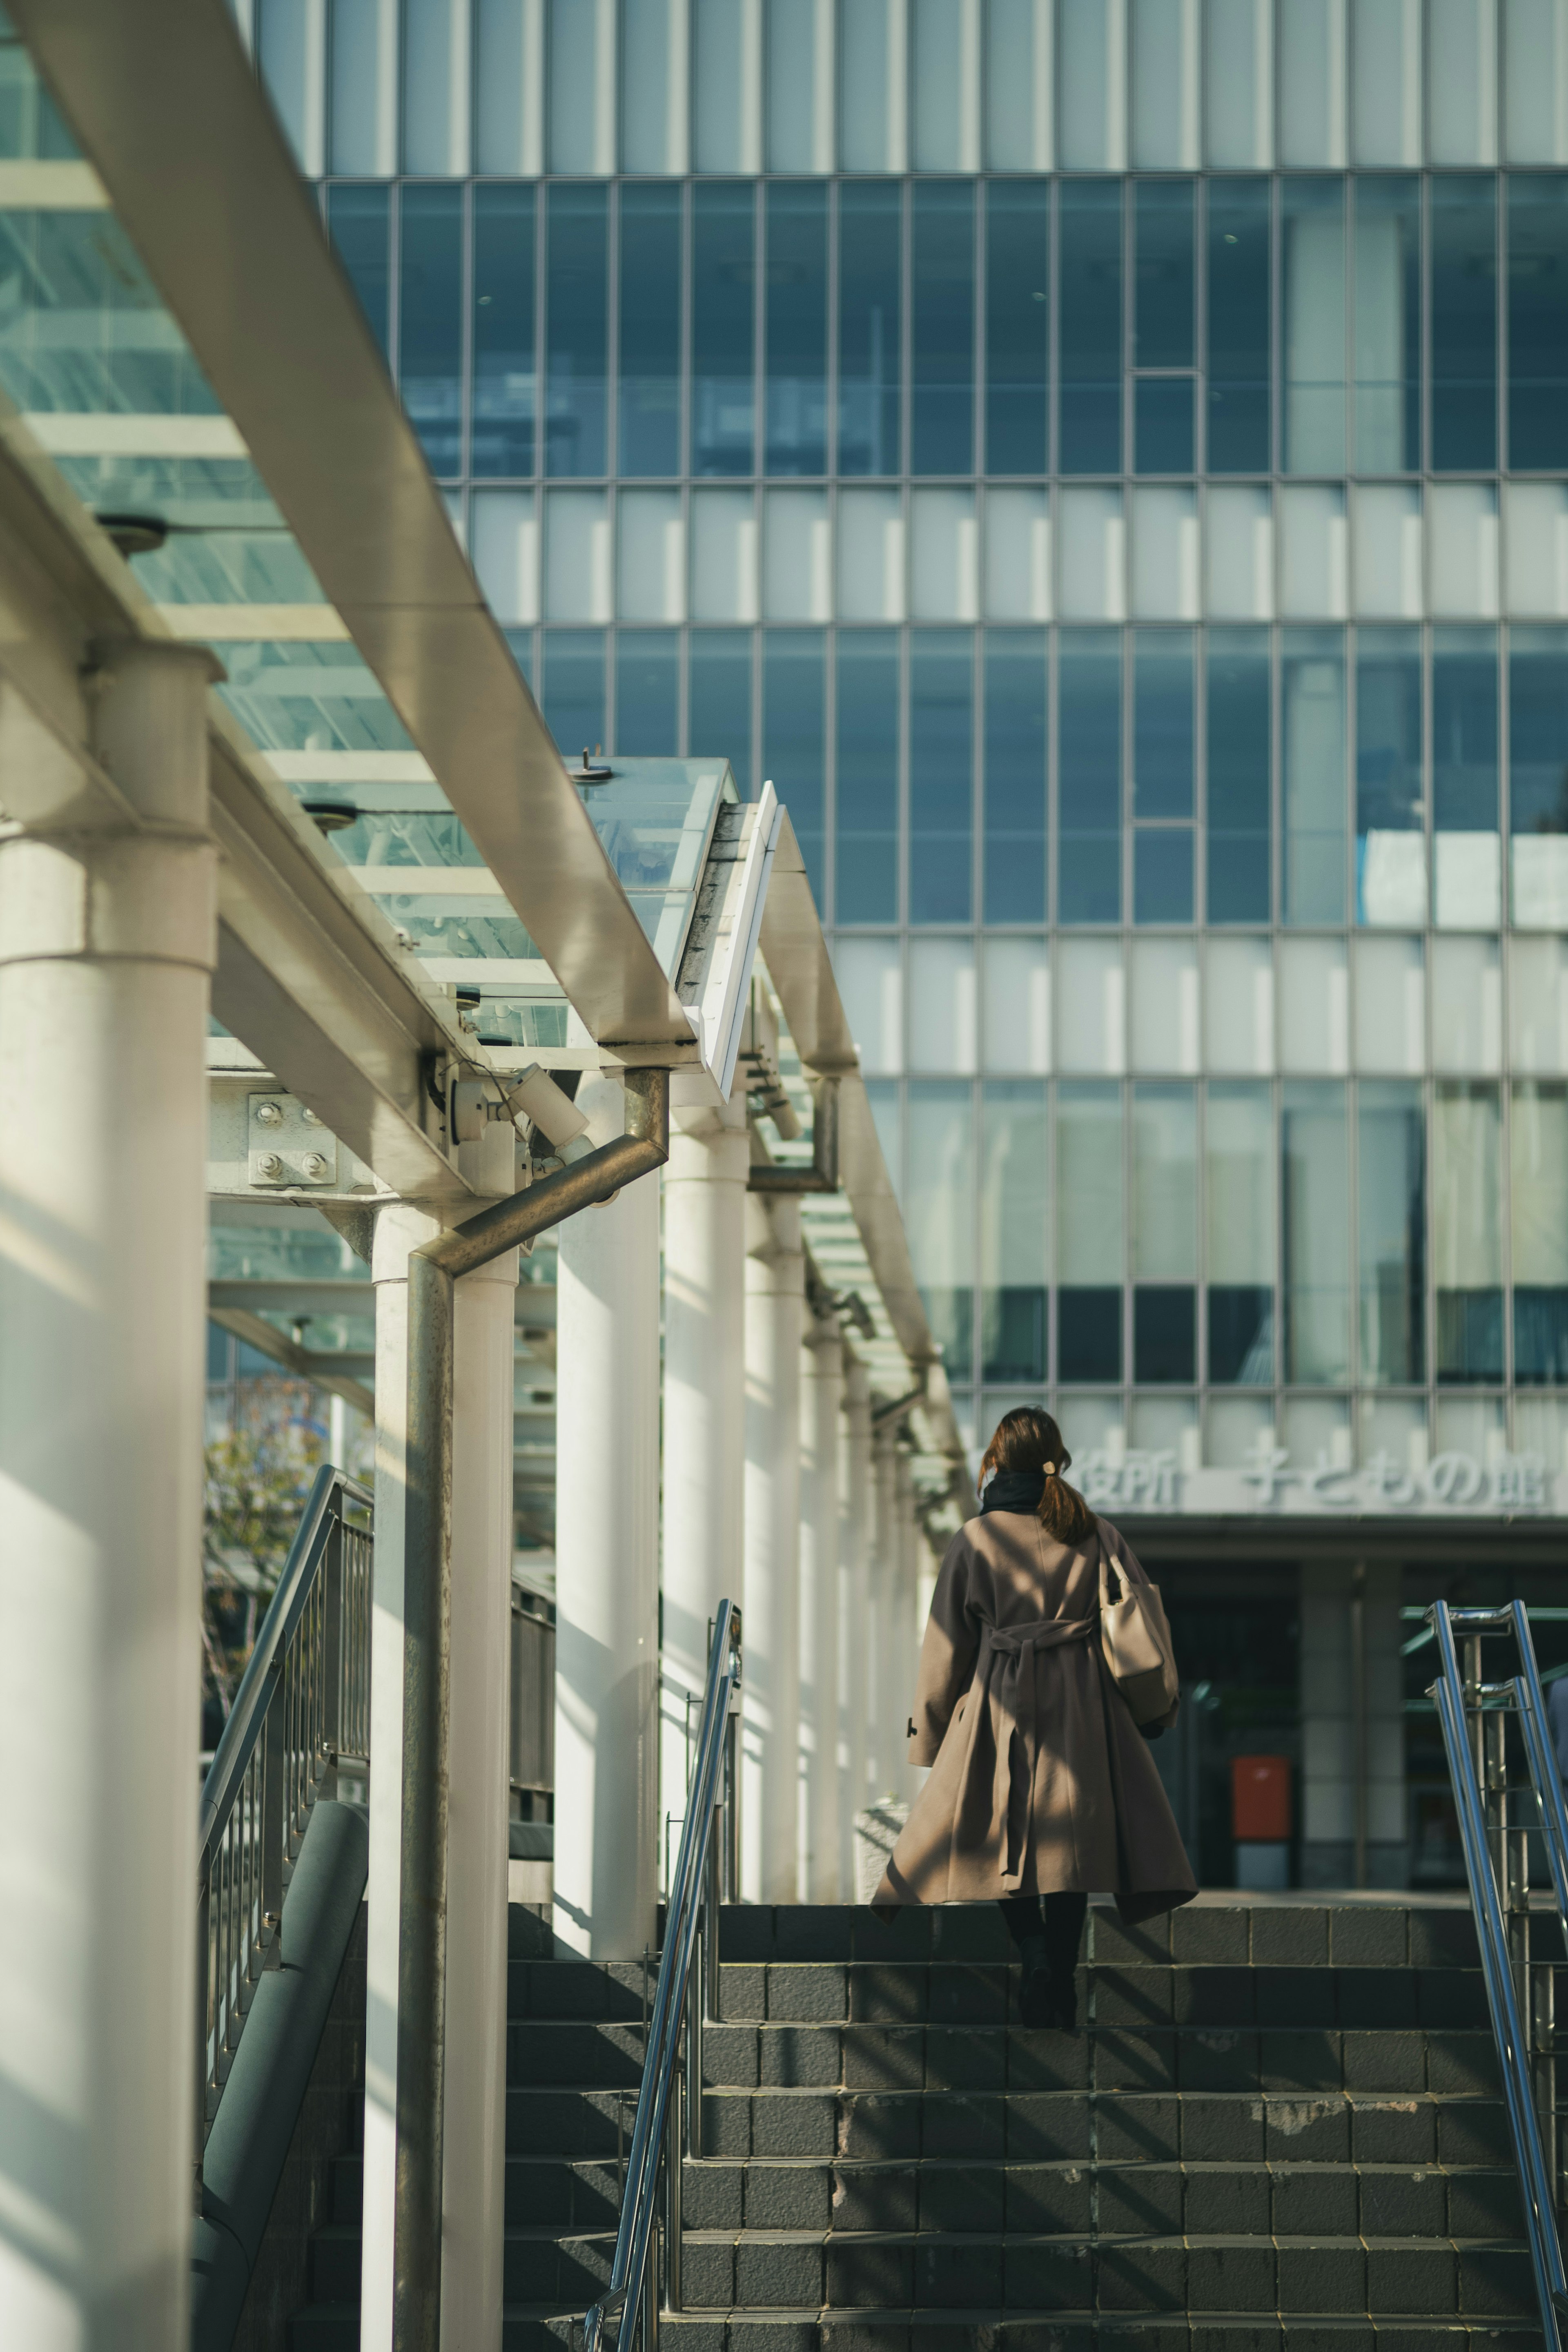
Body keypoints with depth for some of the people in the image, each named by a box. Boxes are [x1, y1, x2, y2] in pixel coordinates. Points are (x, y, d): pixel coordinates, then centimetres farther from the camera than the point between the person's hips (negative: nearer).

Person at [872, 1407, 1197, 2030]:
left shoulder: (977, 1539, -2)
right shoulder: (1097, 1535, 4)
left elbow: (948, 1645, 2)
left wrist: (930, 1731, 12)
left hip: (1003, 1706, -2)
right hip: (1083, 1709, 2)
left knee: (1007, 1839, 6)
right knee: (1069, 1842, 4)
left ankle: (1033, 1951, -17)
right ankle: (1059, 1991, 0)